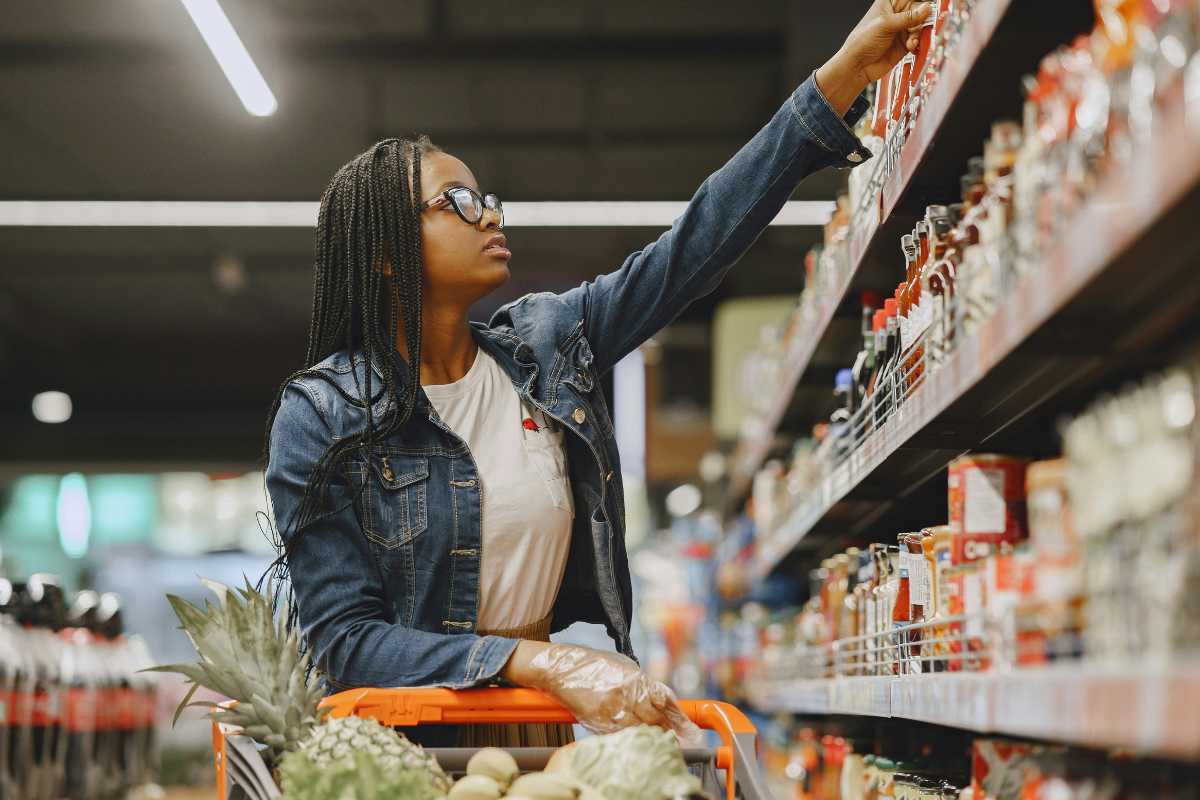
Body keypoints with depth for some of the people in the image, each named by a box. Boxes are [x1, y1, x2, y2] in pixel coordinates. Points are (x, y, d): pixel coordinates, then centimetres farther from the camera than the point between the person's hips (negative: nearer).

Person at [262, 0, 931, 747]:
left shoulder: (545, 343, 4)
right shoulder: (319, 417, -9)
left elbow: (699, 241, 3)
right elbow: (346, 640, -13)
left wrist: (846, 72, -1)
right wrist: (545, 665, -26)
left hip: (555, 724, 5)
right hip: (414, 737, -4)